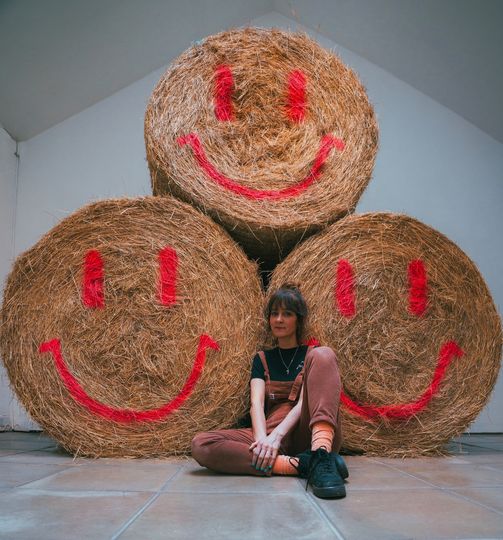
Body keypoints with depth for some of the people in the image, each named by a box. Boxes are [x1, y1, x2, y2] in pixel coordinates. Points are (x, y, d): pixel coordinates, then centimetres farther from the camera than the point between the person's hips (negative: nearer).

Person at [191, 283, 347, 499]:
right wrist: (262, 439, -22)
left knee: (323, 355, -22)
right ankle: (301, 464, -33)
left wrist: (276, 435, -23)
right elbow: (257, 403, 0)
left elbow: (305, 401, -5)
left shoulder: (314, 356, 13)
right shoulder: (262, 359, 19)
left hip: (310, 434, -2)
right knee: (200, 444, -24)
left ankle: (321, 455, -42)